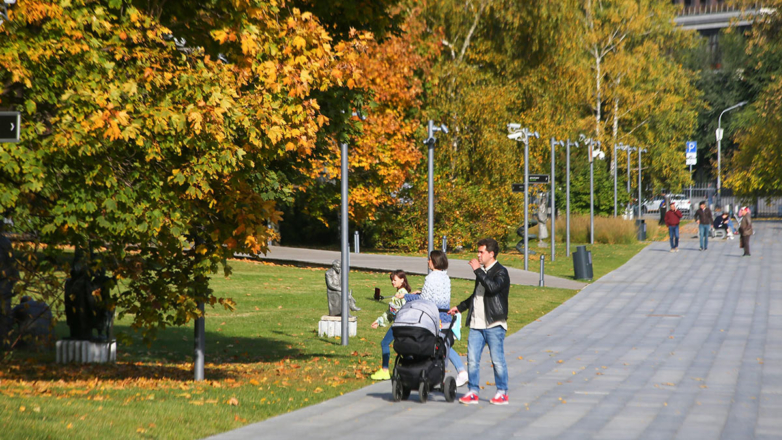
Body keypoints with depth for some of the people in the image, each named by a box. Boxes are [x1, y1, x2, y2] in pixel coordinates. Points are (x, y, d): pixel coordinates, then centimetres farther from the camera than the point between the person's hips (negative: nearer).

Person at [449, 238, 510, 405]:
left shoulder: (501, 272, -6)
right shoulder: (482, 271, 19)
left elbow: (493, 287, -26)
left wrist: (477, 270, -20)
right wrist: (460, 307, 28)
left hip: (494, 325, -7)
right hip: (476, 324, 7)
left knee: (497, 359, -3)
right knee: (472, 359, 2)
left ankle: (502, 393, 7)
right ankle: (473, 392, 7)